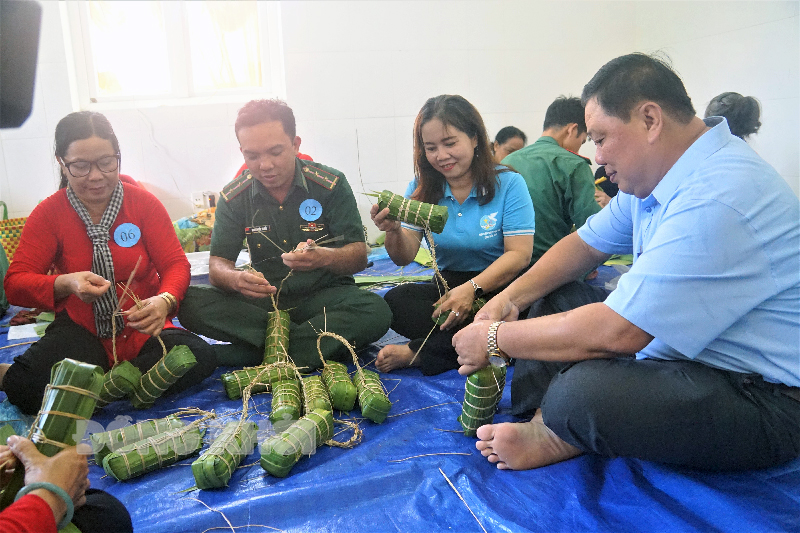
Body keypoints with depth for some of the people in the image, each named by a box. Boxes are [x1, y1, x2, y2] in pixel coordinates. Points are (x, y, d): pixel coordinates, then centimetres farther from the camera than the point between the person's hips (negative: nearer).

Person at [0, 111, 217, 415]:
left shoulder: (144, 203, -2)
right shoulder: (48, 213, 0)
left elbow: (176, 264, -7)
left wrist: (164, 301, -31)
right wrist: (65, 283, -30)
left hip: (141, 327, 1)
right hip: (81, 330, -1)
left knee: (199, 359, -29)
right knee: (29, 389, -31)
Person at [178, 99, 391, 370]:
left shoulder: (331, 184, -9)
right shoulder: (233, 196, -2)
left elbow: (359, 256, -11)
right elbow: (217, 266, -5)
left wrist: (325, 257, -35)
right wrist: (236, 279, -31)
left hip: (323, 296, -2)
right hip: (264, 299, 2)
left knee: (376, 311, -34)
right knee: (190, 303, -23)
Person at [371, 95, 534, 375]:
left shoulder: (509, 184, -5)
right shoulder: (421, 189, 5)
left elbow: (519, 255, -12)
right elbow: (404, 258, -1)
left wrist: (472, 289, -27)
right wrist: (394, 231, -24)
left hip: (498, 286, -2)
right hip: (446, 286, 3)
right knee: (395, 301, -25)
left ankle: (416, 353, -22)